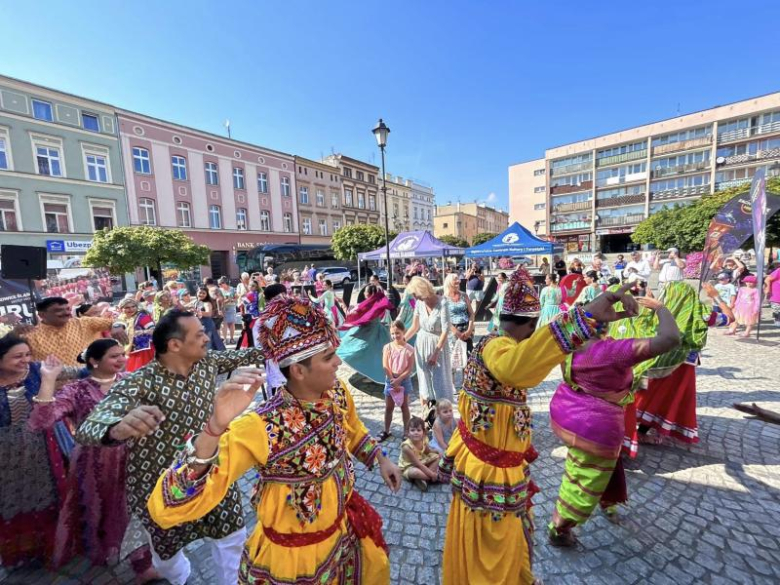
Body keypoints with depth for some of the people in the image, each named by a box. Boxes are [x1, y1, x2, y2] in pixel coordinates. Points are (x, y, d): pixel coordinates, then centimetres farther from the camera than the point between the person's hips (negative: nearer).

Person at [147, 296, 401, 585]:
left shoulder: (337, 392, -16)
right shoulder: (261, 429, -34)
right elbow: (166, 511, -38)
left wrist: (381, 459, 2)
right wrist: (214, 428, -51)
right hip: (291, 557, -5)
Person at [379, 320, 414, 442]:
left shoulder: (409, 349, -11)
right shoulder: (388, 347, -7)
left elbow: (410, 369, -11)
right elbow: (385, 366, -10)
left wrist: (398, 380, -17)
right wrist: (393, 381, -14)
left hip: (404, 380, -1)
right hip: (390, 380, 1)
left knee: (404, 406, 11)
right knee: (389, 407, 11)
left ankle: (406, 431, 24)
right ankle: (386, 431, 25)